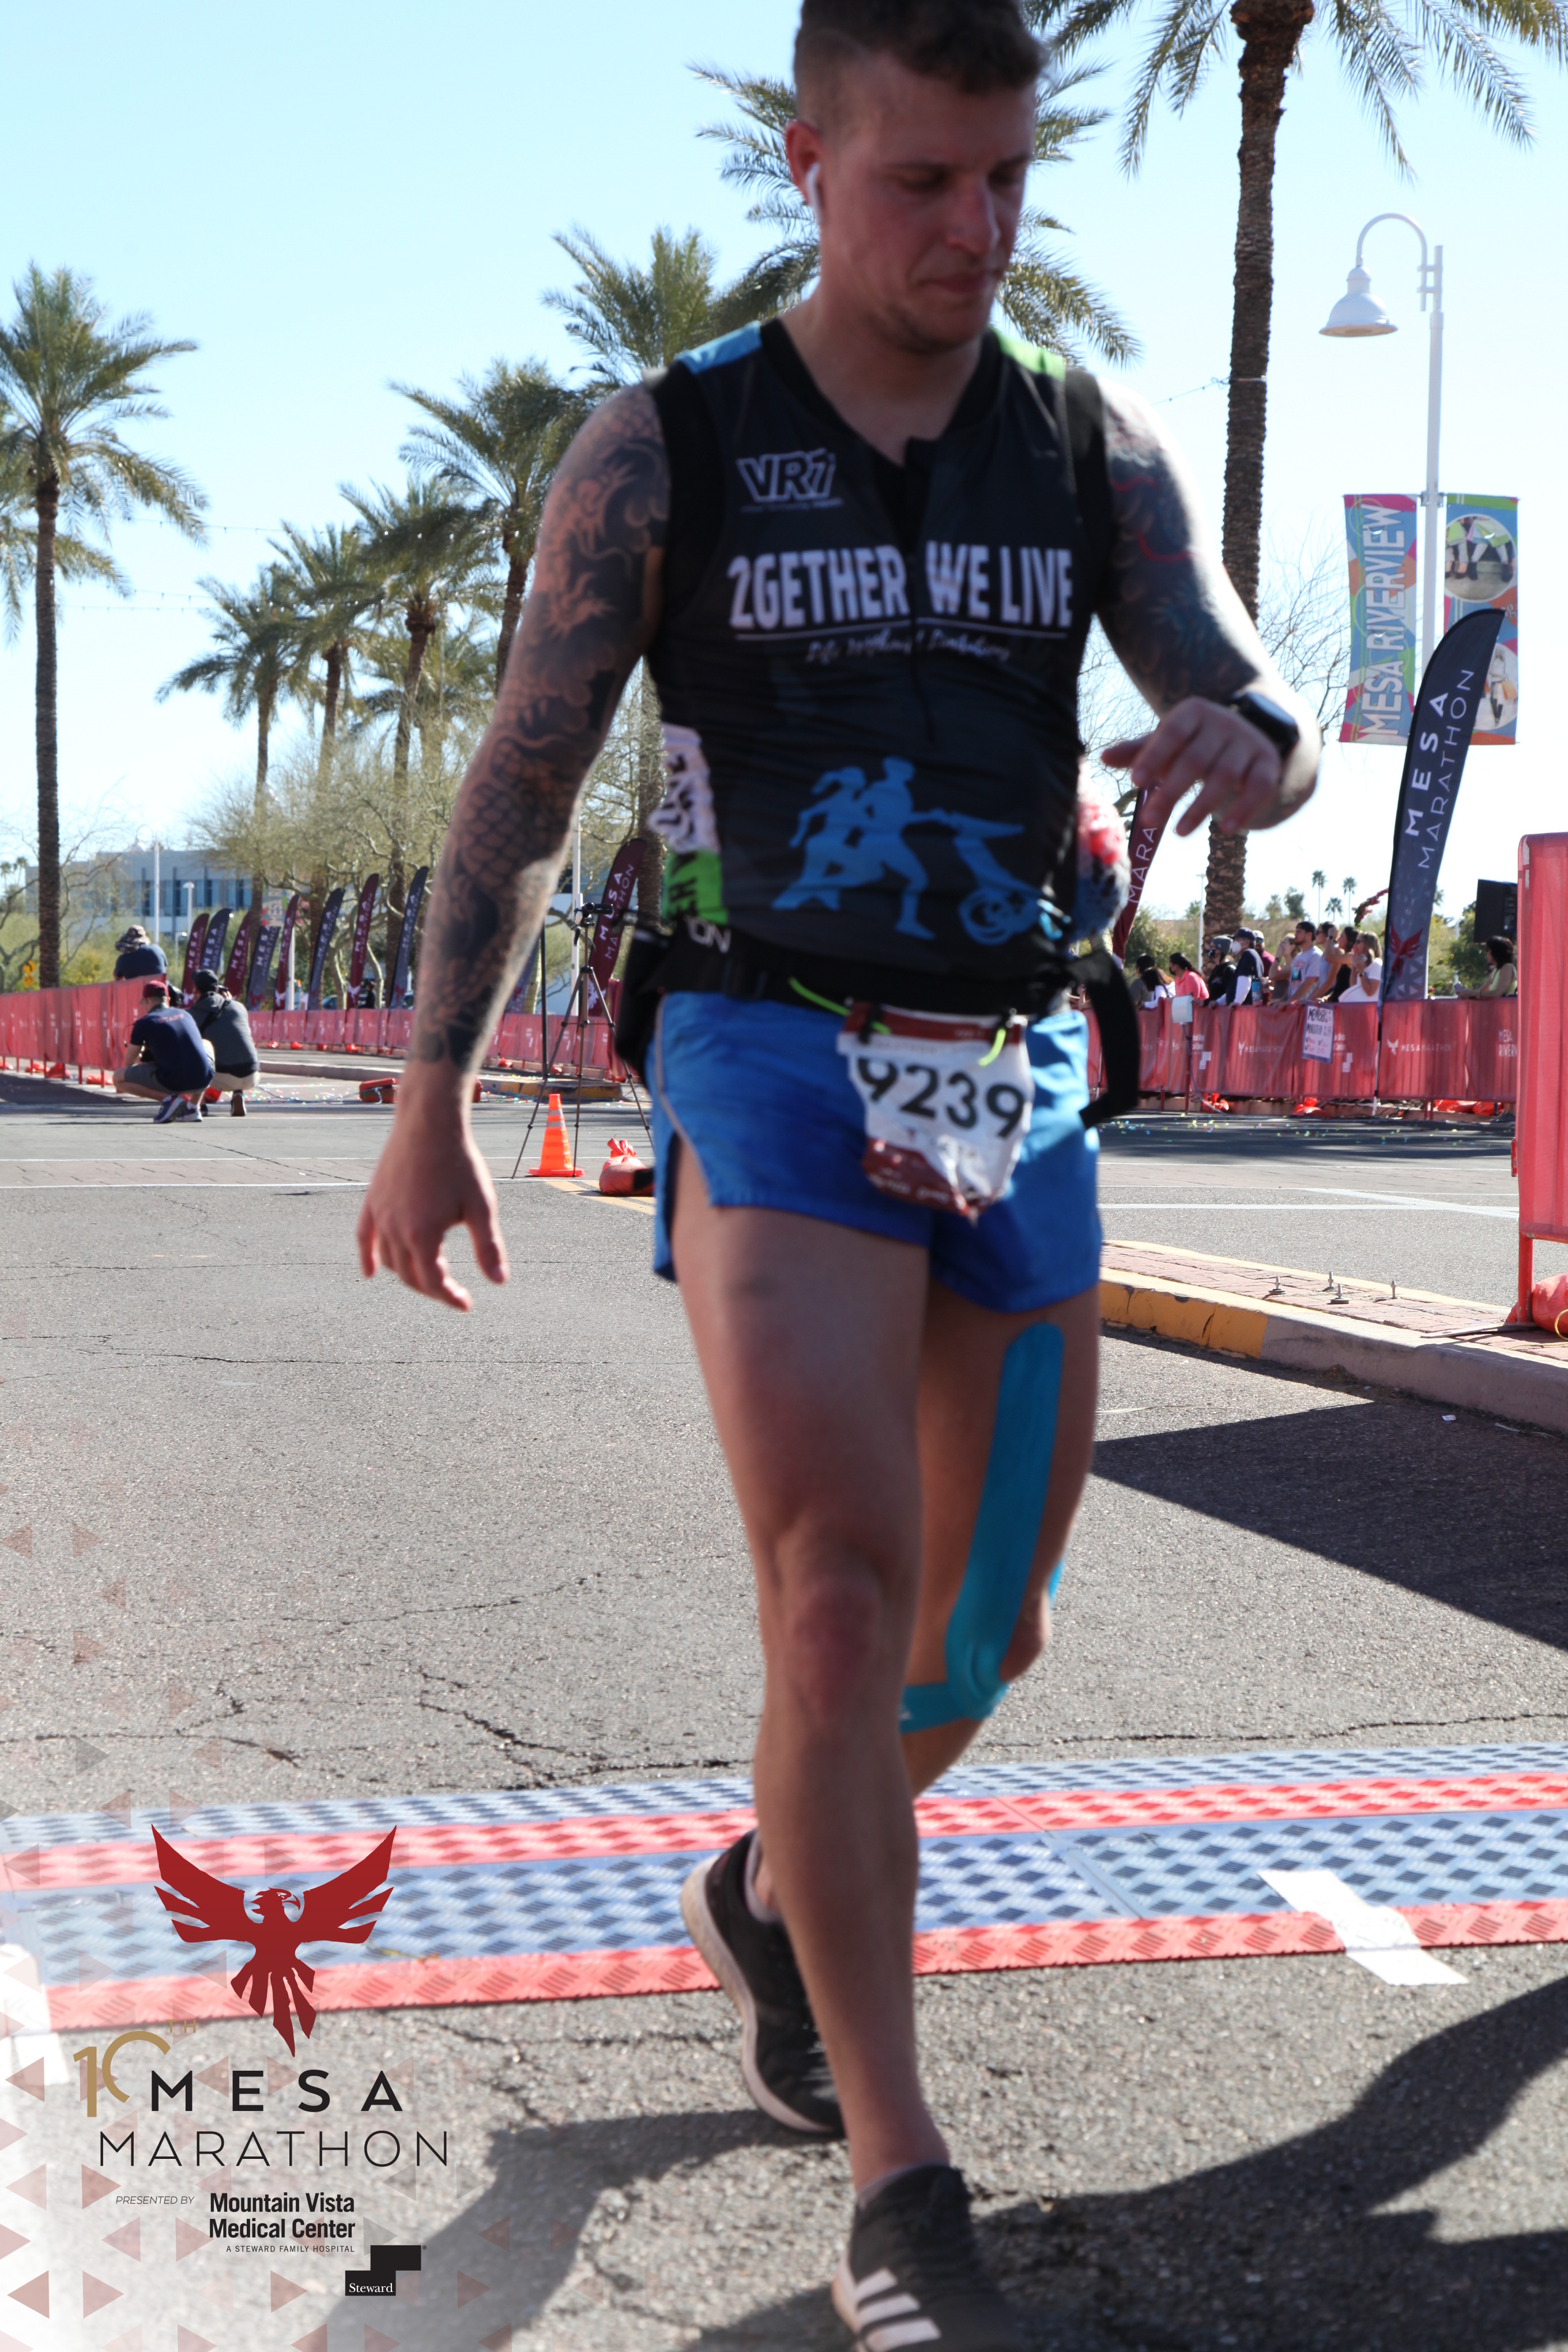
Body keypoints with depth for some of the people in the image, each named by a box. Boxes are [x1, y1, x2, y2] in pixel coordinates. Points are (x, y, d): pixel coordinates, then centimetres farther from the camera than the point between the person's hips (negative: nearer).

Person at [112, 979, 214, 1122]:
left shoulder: (144, 1023, 4)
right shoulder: (185, 1015, 18)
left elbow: (130, 1063, 14)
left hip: (173, 1084, -4)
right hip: (203, 1082, 4)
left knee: (118, 1078, 14)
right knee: (207, 1048, 38)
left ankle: (168, 1099, -4)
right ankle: (194, 1106, 21)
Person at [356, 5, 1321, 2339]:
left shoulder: (1095, 446, 7)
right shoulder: (662, 446, 0)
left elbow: (1268, 721, 2)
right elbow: (519, 785, 2)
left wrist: (1244, 750, -24)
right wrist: (430, 1100, -3)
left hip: (1020, 1086, 4)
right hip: (778, 1066, -4)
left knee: (990, 1625, 12)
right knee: (845, 1595, -19)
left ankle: (773, 1890, 42)